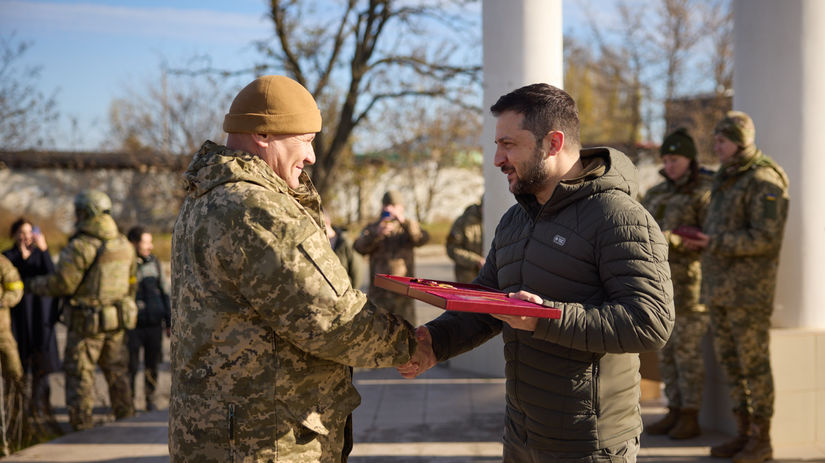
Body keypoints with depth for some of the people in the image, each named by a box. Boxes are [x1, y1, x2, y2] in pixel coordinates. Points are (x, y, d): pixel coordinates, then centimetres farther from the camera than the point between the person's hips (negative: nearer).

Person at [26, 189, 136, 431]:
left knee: (79, 371, 4)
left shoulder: (80, 246, -18)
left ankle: (81, 419, 7)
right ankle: (125, 413, 25)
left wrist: (33, 285, -1)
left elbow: (62, 283, -16)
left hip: (87, 322, -7)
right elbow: (131, 283, 13)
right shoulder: (124, 245, 5)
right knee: (116, 368, 19)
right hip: (117, 320, 7)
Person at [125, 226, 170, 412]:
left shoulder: (154, 262, 6)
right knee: (131, 366, 1)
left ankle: (150, 399, 22)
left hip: (154, 324, 3)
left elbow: (164, 293, 12)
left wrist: (170, 322, 10)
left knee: (152, 365, 8)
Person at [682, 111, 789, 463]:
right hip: (720, 288, 9)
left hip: (749, 287, -9)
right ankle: (744, 434, 17)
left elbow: (766, 239, -21)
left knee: (754, 362, -3)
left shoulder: (764, 182, -15)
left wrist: (714, 243, -20)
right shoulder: (725, 180, 15)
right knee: (730, 361, 10)